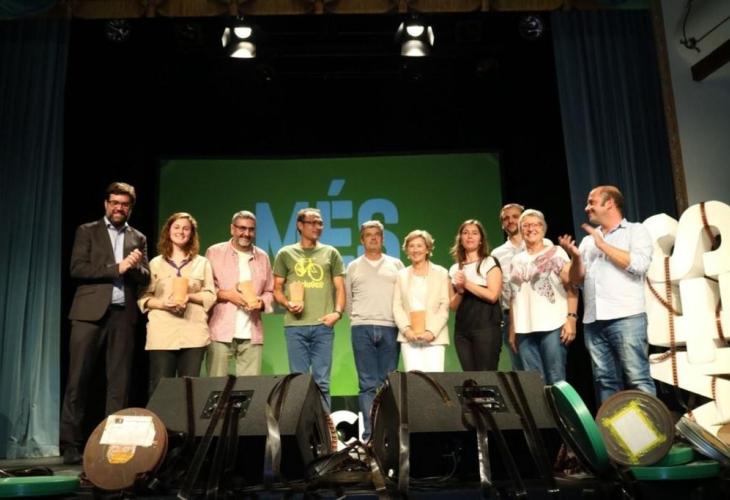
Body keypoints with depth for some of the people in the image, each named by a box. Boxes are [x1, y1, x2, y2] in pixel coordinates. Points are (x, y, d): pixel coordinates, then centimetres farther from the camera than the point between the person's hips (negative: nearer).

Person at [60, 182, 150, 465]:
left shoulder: (138, 239, 17)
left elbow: (145, 278, 9)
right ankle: (71, 444, 5)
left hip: (123, 315, 2)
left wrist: (134, 267, -12)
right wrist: (117, 267, -11)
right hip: (90, 312, -2)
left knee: (119, 382, 1)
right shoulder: (87, 231, 9)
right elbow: (77, 269, -3)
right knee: (78, 380, -3)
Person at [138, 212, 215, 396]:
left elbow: (210, 296, 8)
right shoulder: (155, 263, 12)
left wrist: (190, 297, -10)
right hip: (162, 334, 0)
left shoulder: (202, 263, 13)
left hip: (193, 334, 0)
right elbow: (143, 297, 7)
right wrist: (163, 303, -12)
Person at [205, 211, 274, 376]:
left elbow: (269, 291, 16)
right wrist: (226, 295, -12)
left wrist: (261, 302, -5)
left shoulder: (262, 257, 13)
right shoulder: (214, 252, 3)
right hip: (220, 332, -3)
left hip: (252, 335, 3)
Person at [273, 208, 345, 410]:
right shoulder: (286, 253, 10)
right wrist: (287, 303, -9)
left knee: (322, 381, 3)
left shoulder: (331, 253, 12)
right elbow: (277, 288, 11)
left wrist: (337, 312, -4)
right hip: (295, 325, 0)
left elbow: (339, 288, 11)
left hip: (323, 325, 0)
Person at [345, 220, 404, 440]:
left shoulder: (396, 264, 12)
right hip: (362, 329, 0)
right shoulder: (353, 267, 12)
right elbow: (347, 297, 14)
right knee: (368, 383, -2)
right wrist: (357, 318, 6)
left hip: (390, 328, 0)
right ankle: (370, 432, 1)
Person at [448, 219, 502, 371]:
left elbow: (493, 296, -10)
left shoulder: (490, 262, 3)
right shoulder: (455, 269, 15)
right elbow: (453, 305, 13)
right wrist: (460, 291, -6)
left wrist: (467, 284, -8)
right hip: (462, 330, 4)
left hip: (486, 328, -4)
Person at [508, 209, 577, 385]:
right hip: (525, 330, 4)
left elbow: (571, 287, -3)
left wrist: (571, 318, -13)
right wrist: (512, 328, 12)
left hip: (553, 326, -4)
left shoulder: (556, 252, 4)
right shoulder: (516, 260, 17)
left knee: (556, 380, -4)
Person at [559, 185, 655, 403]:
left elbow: (639, 264, -11)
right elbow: (577, 280, 18)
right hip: (593, 322, 5)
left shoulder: (636, 231, 7)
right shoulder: (588, 240, 21)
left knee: (638, 379, -7)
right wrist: (576, 257, -1)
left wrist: (603, 245, -5)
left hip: (626, 317, -5)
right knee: (605, 381, 6)